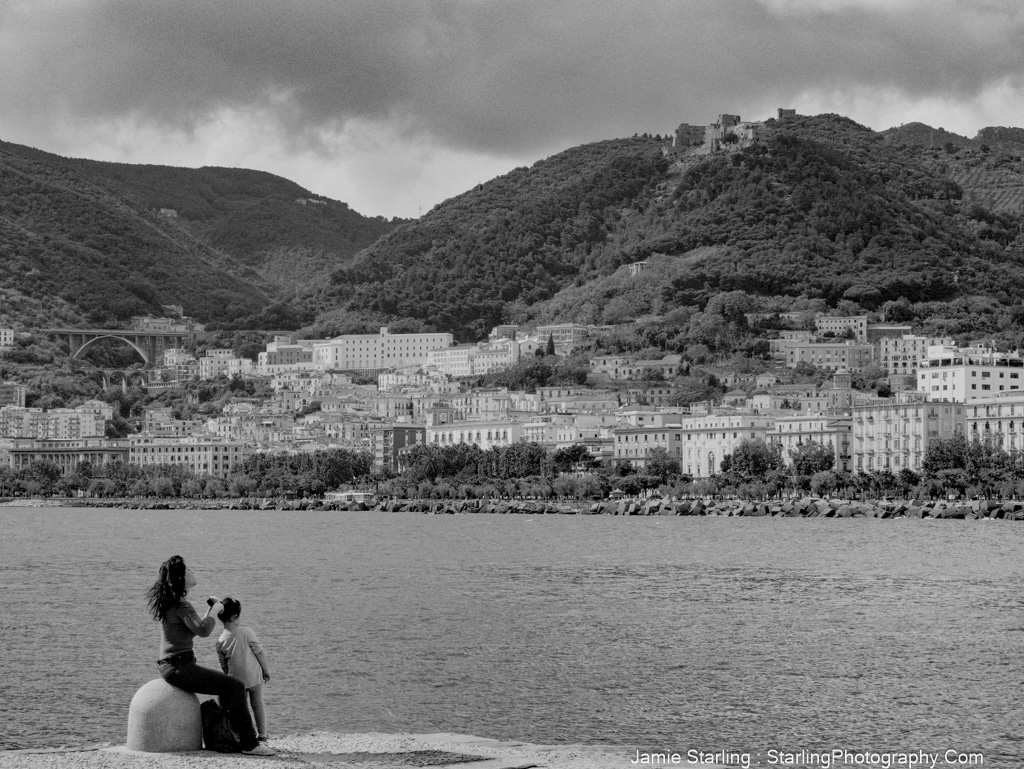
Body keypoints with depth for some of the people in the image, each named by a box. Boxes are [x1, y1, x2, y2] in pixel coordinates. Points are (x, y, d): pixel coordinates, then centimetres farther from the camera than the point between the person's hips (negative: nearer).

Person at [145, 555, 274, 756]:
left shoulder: (170, 602, 14)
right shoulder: (181, 606, -17)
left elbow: (195, 629, 25)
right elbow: (203, 630, -29)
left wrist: (211, 611, 13)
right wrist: (215, 610, -11)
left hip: (172, 666, 11)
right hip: (180, 667, -11)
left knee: (228, 685, 22)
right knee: (236, 687, -10)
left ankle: (236, 736, 23)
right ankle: (249, 744, -9)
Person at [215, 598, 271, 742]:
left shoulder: (220, 641, -2)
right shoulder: (246, 631, -10)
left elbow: (223, 665, 6)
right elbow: (259, 651, -8)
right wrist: (266, 670, 1)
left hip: (236, 678, 1)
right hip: (254, 674, -1)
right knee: (258, 704, 11)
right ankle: (262, 736, 14)